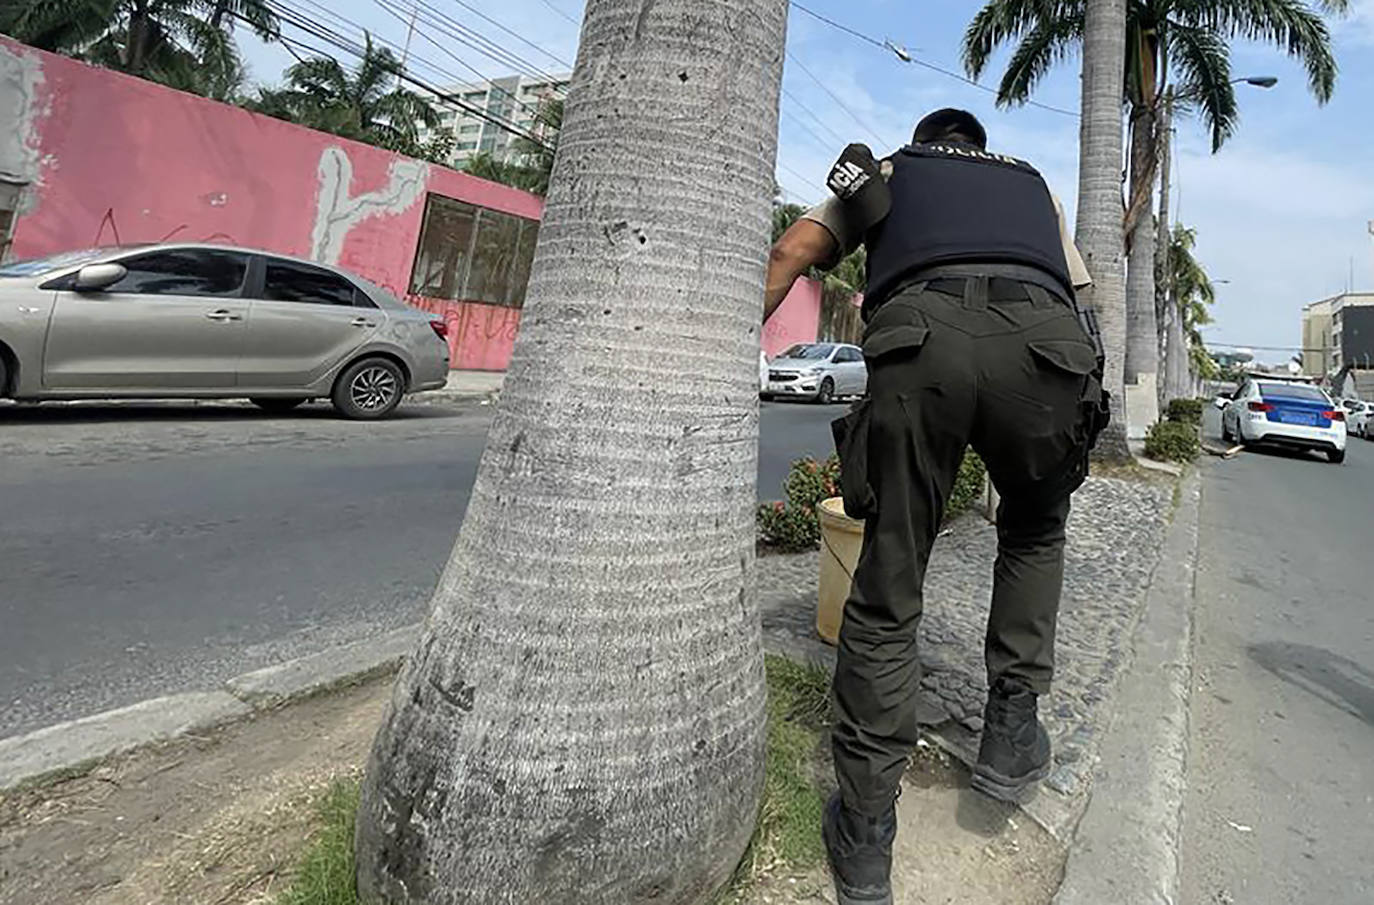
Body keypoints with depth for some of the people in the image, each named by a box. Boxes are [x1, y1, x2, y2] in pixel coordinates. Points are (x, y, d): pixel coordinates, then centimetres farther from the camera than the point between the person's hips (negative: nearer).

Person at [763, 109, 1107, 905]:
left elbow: (791, 254, 18)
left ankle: (865, 837, 15)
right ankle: (1012, 728, 27)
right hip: (1045, 339, 2)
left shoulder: (886, 172, 36)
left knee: (887, 592, 8)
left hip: (921, 337, -2)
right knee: (1035, 532, 31)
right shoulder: (1035, 184, 42)